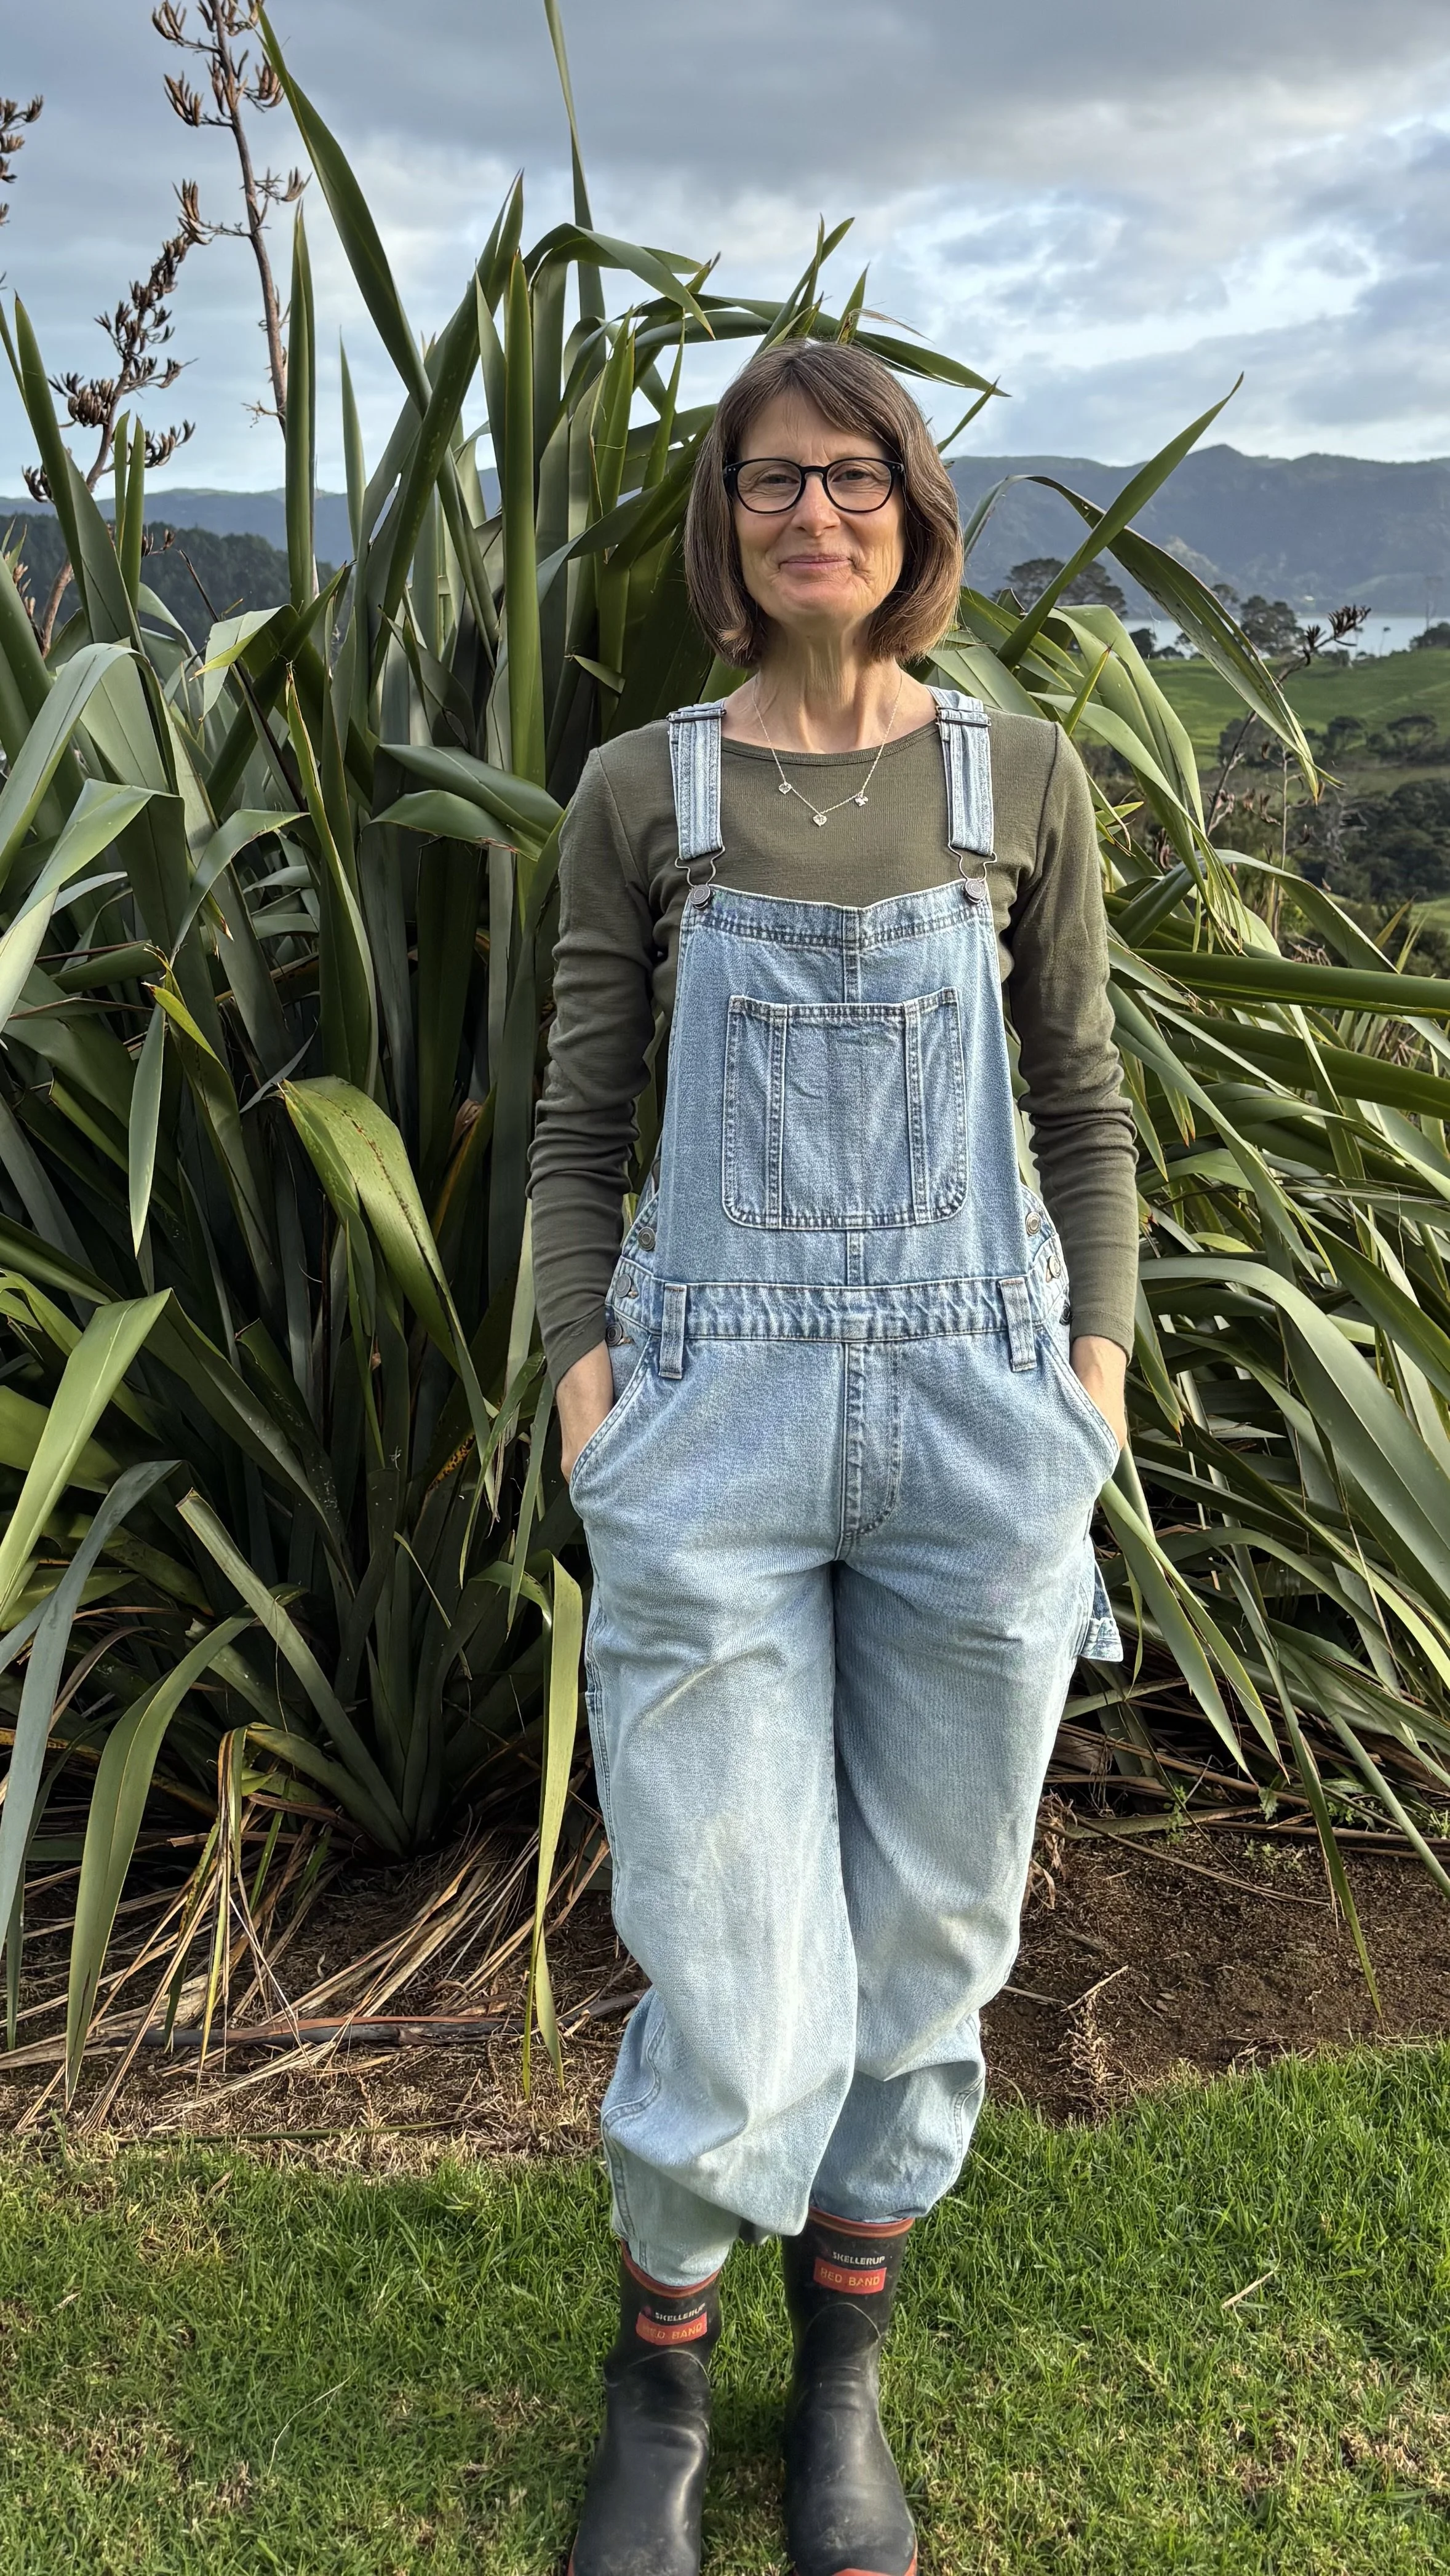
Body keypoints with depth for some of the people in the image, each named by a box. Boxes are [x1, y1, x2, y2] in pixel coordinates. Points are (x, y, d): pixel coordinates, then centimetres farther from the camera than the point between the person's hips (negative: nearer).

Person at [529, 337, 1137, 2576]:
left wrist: (1095, 1374, 1)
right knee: (734, 2000, -1)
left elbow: (1085, 1109, 11)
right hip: (718, 1427, -1)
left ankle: (843, 2371, 35)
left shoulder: (1023, 778, 7)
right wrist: (591, 1397, -3)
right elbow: (579, 1130, 7)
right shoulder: (641, 792, 5)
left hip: (978, 1426, 2)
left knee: (931, 1938, 11)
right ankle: (659, 2373, 28)